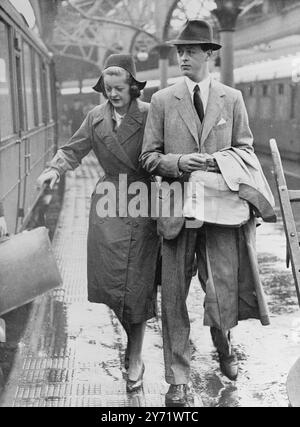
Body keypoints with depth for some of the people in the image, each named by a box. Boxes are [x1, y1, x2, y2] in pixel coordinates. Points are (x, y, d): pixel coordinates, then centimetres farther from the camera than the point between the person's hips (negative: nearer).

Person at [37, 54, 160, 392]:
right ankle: (131, 334, 32)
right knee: (108, 279, 2)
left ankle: (135, 357, 14)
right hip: (108, 202, 4)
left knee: (137, 284, -1)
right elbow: (73, 149, 10)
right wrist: (55, 168, -9)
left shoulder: (149, 115, -6)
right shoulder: (96, 117, 6)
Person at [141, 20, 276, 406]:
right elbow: (149, 157, 4)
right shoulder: (162, 100, 4)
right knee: (173, 295, 3)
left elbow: (245, 149, 9)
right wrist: (177, 163, -15)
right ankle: (178, 379, 18)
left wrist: (216, 161, -11)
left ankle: (224, 349, 38)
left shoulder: (232, 99, 7)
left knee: (223, 291, 4)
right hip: (177, 209, 0)